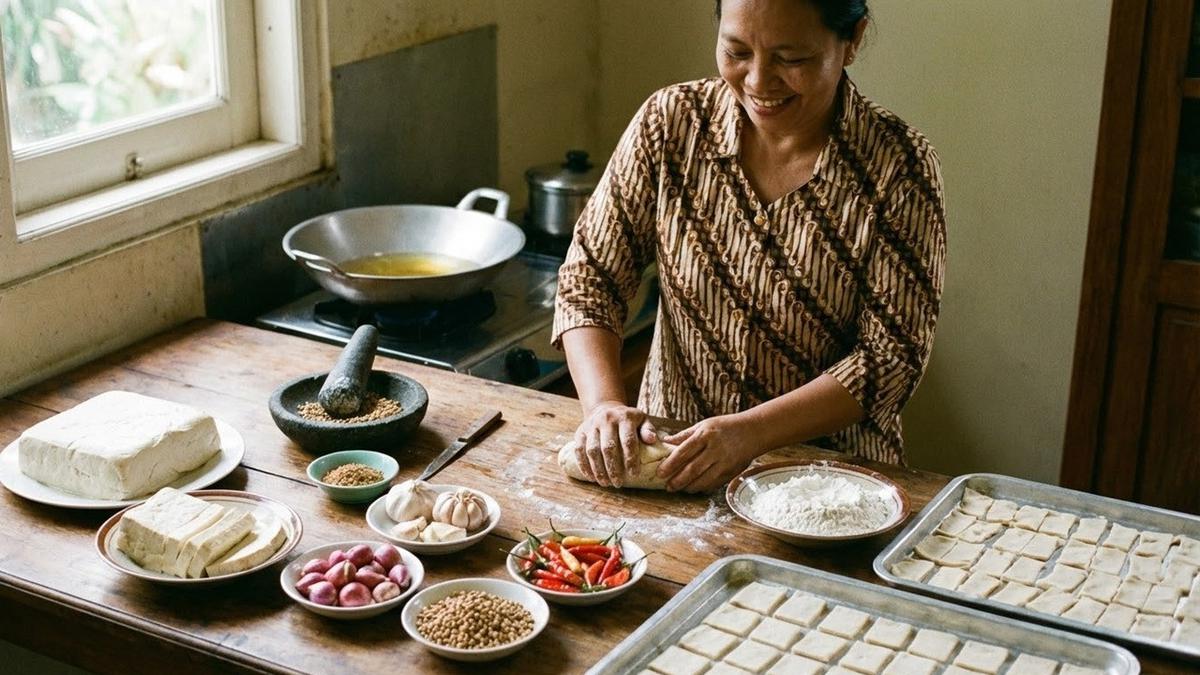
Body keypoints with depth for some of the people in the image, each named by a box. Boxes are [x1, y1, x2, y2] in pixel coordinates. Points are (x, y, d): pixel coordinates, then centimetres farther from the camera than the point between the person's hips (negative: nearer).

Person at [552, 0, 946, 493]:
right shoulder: (671, 124, -4)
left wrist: (750, 433, -23)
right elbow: (587, 277, 0)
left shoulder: (898, 167, -10)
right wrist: (605, 404, -17)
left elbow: (894, 355, -11)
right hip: (670, 451, 0)